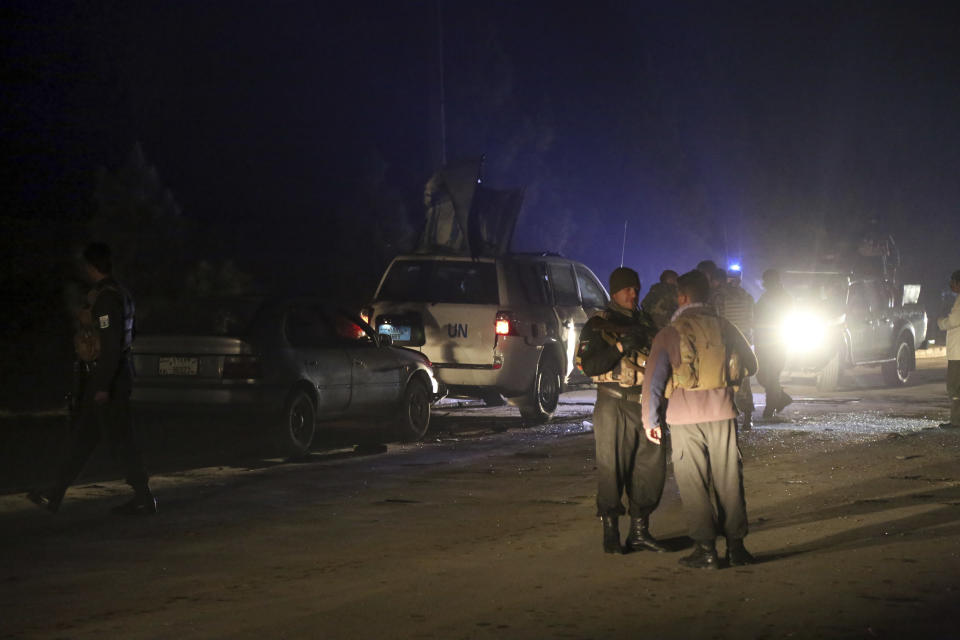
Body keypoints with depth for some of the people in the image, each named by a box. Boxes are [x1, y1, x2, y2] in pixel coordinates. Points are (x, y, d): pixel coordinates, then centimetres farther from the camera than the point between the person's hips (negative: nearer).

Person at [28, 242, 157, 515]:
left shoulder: (106, 298, -18)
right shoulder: (120, 294, 13)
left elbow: (111, 344, -23)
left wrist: (103, 387, -23)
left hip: (106, 378, -10)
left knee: (120, 437, -4)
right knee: (82, 435, 10)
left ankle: (144, 498, 1)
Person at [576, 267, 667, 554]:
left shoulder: (646, 323, 17)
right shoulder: (598, 325, -1)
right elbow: (590, 366, -13)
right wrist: (622, 346, -20)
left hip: (645, 403, 6)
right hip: (614, 406, -6)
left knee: (651, 467, 5)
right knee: (612, 469, -5)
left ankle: (639, 531, 14)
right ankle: (610, 534, 1)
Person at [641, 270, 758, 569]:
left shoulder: (669, 334, -3)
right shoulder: (725, 328, 4)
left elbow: (653, 381, -5)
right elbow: (749, 366, 15)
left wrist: (650, 420, 3)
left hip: (685, 415, -2)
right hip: (722, 412, 2)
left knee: (693, 483, 4)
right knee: (729, 480, 9)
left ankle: (706, 549, 0)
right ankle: (736, 546, 10)